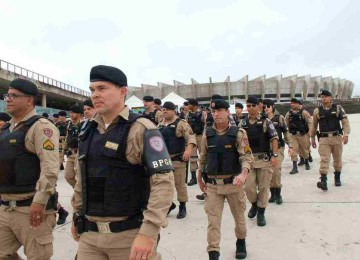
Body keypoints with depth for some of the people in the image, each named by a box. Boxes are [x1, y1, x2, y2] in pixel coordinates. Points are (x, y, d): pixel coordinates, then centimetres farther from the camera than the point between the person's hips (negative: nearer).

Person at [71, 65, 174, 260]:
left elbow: (164, 181, -20)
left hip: (130, 235, -5)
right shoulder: (89, 131, 8)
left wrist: (148, 232, -26)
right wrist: (77, 216, 19)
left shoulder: (141, 129, -13)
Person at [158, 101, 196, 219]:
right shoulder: (160, 125, 11)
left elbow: (191, 137, -17)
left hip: (177, 159, -6)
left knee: (179, 183, 1)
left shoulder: (181, 123, -8)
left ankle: (182, 207, 16)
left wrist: (189, 149, -33)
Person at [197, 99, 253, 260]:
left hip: (234, 183, -1)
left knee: (239, 216, 18)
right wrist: (199, 179, 13)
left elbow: (247, 157, -14)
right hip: (212, 184, 1)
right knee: (213, 220, 0)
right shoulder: (207, 134, 2)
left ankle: (241, 243, 43)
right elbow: (203, 158, 11)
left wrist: (243, 174, -31)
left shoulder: (238, 133, -7)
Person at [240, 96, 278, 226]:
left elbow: (274, 138, -5)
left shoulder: (266, 121, -2)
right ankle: (254, 204, 28)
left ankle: (261, 212, 17)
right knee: (249, 186, -1)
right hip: (248, 158, 2)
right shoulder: (243, 123, 7)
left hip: (264, 158, -2)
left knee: (263, 187, 4)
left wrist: (274, 155, -13)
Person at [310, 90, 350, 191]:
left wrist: (346, 134, -18)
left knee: (337, 159, 12)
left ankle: (337, 178, 31)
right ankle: (323, 181, -17)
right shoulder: (317, 111, 5)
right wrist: (312, 139, 15)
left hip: (337, 137, 1)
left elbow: (345, 121, -4)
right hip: (323, 139, 0)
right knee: (324, 159, -11)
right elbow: (314, 126, 13)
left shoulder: (338, 108, 3)